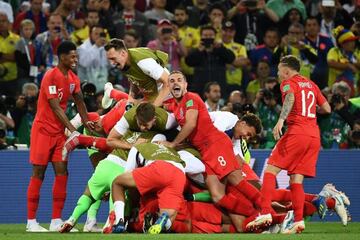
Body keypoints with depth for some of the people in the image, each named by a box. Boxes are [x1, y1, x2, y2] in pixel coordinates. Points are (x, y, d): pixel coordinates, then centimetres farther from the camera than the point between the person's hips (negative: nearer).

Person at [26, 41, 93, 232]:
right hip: (43, 129, -7)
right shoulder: (51, 77, -17)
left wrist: (86, 121, -2)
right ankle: (31, 221, -1)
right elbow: (56, 108, -21)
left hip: (59, 131, 7)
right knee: (38, 173, -4)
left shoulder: (73, 78, 7)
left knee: (62, 172, 0)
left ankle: (56, 220, 3)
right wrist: (73, 130, -24)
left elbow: (79, 102, 16)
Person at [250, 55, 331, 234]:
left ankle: (265, 213, -18)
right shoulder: (311, 85, 22)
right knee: (296, 179, 7)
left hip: (297, 132, -6)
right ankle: (298, 221, -6)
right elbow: (327, 108, 23)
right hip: (314, 135, 6)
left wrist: (281, 120, -32)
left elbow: (290, 97, -19)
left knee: (270, 170, -4)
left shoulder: (288, 83, 4)